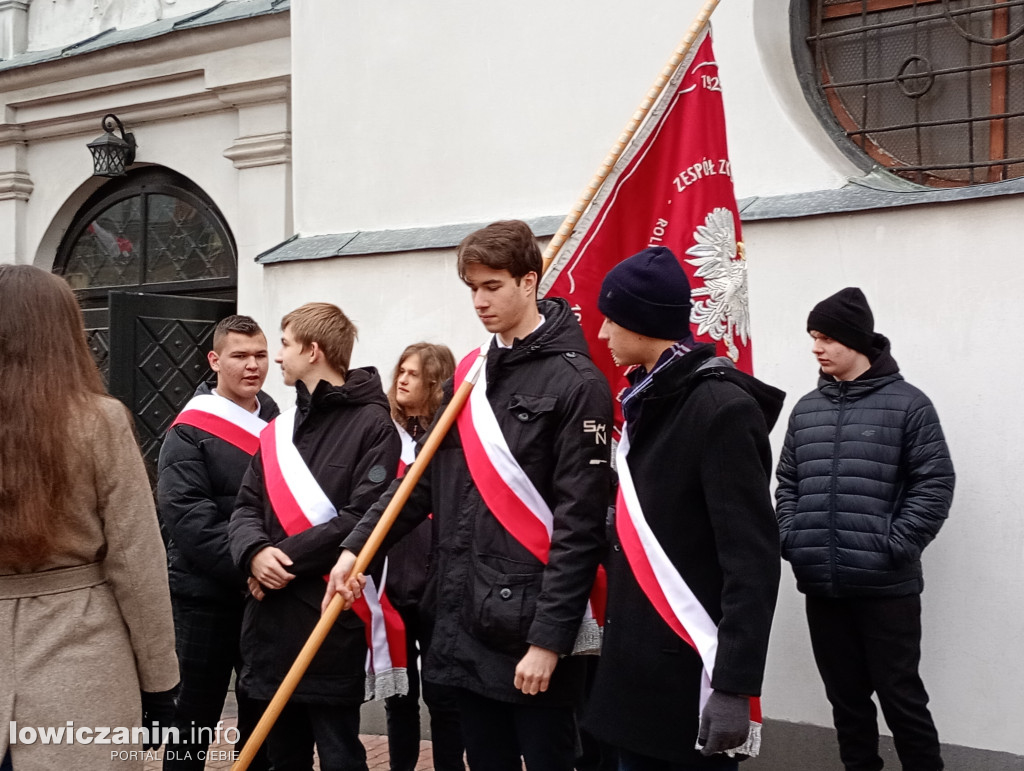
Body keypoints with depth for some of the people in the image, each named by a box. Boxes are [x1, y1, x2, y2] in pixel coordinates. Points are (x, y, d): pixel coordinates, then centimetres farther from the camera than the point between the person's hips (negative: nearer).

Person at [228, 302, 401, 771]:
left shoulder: (373, 425, -7)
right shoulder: (279, 429, 17)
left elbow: (363, 518, -16)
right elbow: (247, 508, 10)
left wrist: (284, 558, -15)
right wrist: (255, 553, -12)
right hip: (270, 621, 7)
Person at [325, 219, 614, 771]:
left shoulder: (576, 383, -10)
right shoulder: (468, 375, 12)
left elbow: (579, 525, -14)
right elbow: (426, 479, 17)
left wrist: (549, 638, -17)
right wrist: (358, 546, 6)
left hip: (532, 627, -6)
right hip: (465, 623, 7)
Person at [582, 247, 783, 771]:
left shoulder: (723, 408, -15)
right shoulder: (646, 401, 11)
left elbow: (752, 559, -18)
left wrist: (736, 684, -20)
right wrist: (617, 644, 14)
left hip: (693, 671, -8)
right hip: (634, 666, 8)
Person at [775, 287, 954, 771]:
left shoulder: (907, 404, -4)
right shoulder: (806, 409, 11)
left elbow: (935, 484, -7)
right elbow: (787, 483, 16)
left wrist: (893, 548, -13)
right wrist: (791, 539, 2)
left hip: (886, 586, -5)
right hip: (820, 586, 5)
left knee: (900, 695, 2)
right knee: (845, 696, 14)